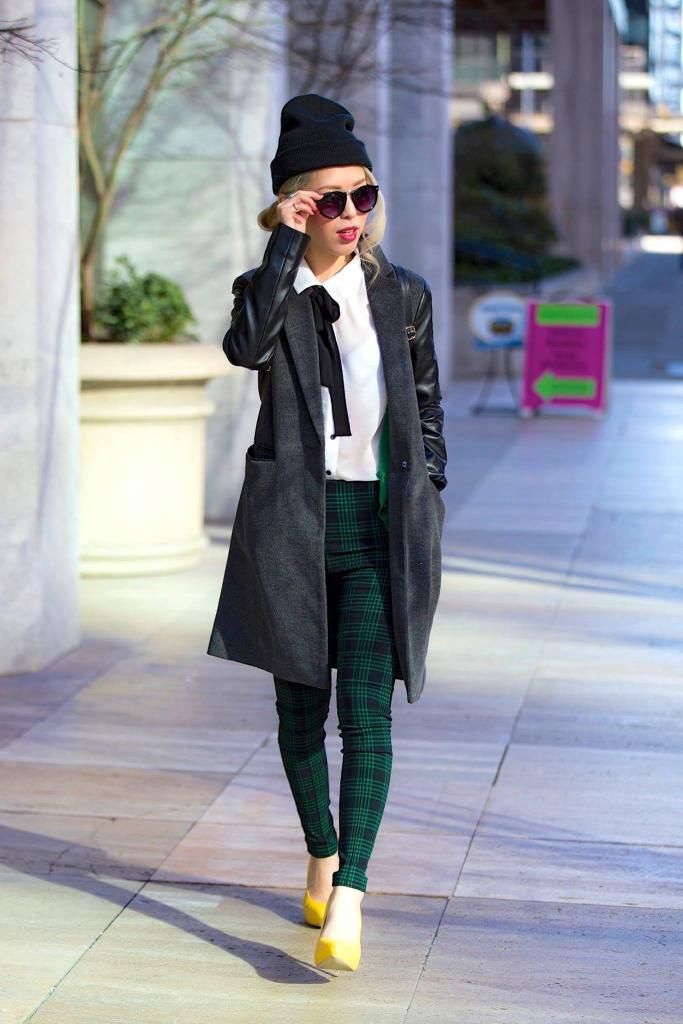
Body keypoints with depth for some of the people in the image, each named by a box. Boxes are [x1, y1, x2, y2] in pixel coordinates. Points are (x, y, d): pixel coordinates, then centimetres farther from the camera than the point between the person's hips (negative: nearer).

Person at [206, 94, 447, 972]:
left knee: (366, 715, -11)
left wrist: (427, 506, 8)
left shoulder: (403, 296, 6)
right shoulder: (266, 291, 2)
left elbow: (428, 408, 15)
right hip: (291, 527, 0)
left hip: (379, 525, 0)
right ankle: (320, 856, 32)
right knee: (300, 708, 11)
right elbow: (246, 347, -22)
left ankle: (347, 899, -15)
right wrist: (286, 241, -18)